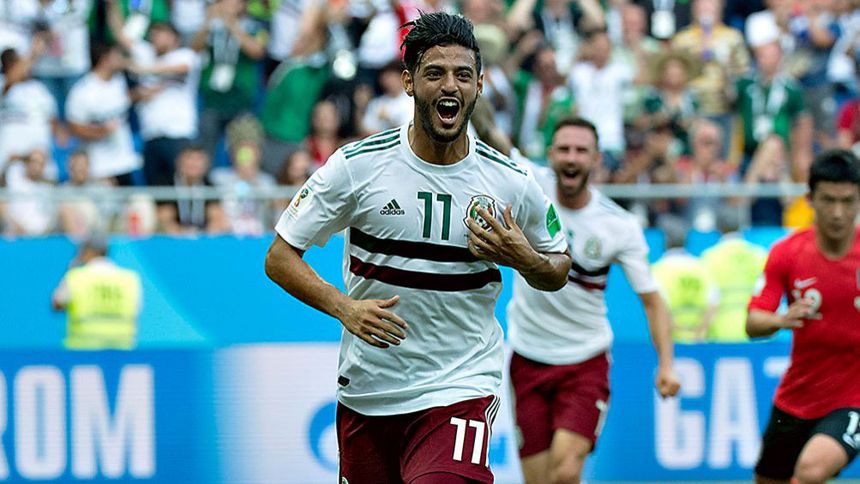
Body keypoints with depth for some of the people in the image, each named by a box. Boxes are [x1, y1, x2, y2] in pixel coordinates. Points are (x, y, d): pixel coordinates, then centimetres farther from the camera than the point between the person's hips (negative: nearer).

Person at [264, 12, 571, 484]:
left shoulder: (512, 183, -3)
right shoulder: (357, 165, -6)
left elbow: (557, 271, 14)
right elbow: (280, 257, -2)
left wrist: (524, 259, -10)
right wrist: (344, 308, -19)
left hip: (459, 389, -2)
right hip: (367, 388, 2)